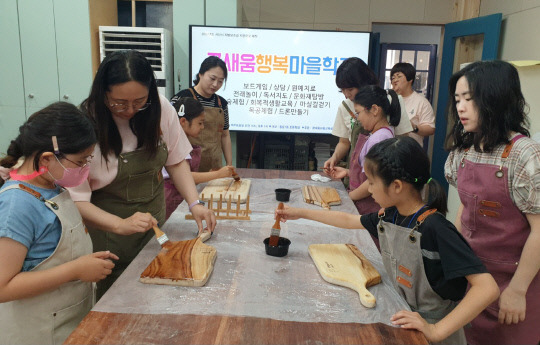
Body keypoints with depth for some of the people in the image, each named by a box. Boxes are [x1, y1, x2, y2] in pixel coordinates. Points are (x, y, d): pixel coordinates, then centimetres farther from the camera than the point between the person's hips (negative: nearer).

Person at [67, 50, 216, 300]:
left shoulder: (160, 108, -10)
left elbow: (175, 160, 1)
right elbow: (76, 199, -20)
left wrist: (194, 204, -11)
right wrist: (121, 224, -34)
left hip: (154, 223, 4)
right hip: (108, 231, -3)